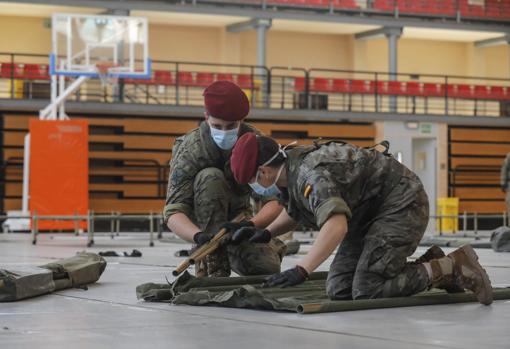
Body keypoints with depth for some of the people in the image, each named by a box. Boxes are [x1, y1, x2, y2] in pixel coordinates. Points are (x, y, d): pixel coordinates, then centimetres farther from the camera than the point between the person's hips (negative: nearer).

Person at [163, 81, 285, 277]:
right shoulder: (190, 150, -25)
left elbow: (274, 200, -24)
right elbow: (173, 212, -31)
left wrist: (250, 225, -46)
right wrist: (199, 236, -53)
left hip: (238, 218, 2)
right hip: (202, 220, -2)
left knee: (268, 269, -24)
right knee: (210, 177, -32)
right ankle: (214, 263, -27)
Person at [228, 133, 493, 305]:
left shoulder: (311, 174, -28)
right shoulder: (291, 171, 3)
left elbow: (336, 226, -43)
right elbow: (293, 213, 24)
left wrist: (301, 271, -48)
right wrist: (265, 233, 7)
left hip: (402, 205, -10)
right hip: (370, 213, 10)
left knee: (366, 291, -19)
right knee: (339, 290, 1)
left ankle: (453, 266, -8)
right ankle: (429, 266, 12)